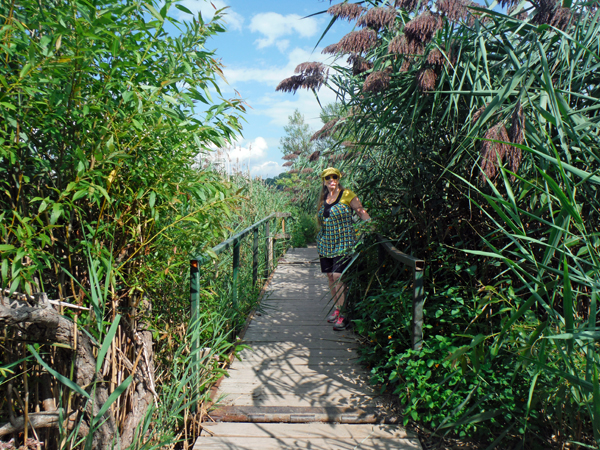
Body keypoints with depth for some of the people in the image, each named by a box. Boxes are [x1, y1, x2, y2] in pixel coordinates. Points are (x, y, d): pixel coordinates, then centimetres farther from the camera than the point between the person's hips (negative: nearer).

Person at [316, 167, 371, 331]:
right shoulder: (323, 198, 13)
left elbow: (361, 212, -5)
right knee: (330, 276, 9)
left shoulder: (346, 195, -4)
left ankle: (343, 315, -5)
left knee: (338, 276, -13)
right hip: (325, 243, 6)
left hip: (343, 242, -6)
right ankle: (336, 308, 24)